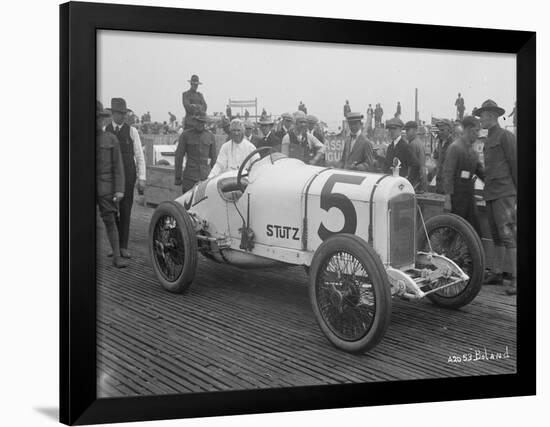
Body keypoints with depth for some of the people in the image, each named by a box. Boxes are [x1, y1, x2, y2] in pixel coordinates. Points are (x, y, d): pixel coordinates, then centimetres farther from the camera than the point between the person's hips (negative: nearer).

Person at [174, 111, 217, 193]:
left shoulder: (210, 136, 7)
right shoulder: (185, 135, 0)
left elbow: (213, 157, 13)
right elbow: (179, 156, 2)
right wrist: (178, 177, 0)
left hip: (206, 176, 2)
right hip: (190, 177, -2)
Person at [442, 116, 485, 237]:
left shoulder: (473, 151, 15)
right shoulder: (455, 147, -9)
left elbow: (480, 171, 18)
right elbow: (448, 173, -13)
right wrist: (447, 198, -18)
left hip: (470, 195, 8)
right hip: (457, 194, -8)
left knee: (476, 230, 7)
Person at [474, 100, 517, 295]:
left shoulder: (505, 136, -8)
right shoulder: (488, 140, 18)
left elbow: (515, 163, -10)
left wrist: (518, 191, -10)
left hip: (504, 193, -9)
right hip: (491, 193, 9)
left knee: (507, 234, -14)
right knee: (496, 235, 12)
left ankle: (516, 278, -14)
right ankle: (496, 274, 17)